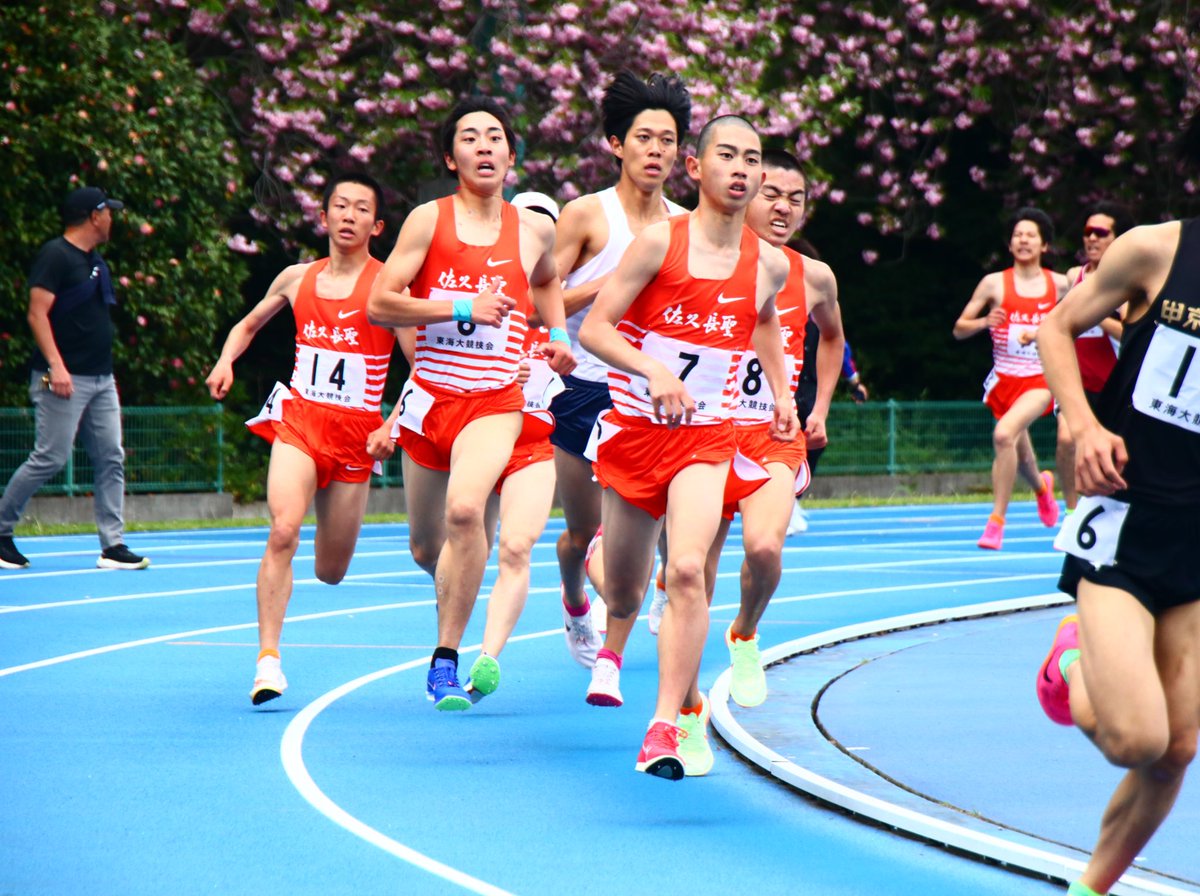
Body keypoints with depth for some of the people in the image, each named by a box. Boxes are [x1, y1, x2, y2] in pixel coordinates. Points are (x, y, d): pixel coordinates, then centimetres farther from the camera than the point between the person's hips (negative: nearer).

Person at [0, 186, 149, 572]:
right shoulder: (54, 255, -9)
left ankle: (113, 545, 3)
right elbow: (37, 313, -16)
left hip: (101, 378, 9)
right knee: (49, 458, -9)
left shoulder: (95, 261, 17)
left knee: (111, 458, 2)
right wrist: (56, 365, -24)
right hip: (65, 379, -9)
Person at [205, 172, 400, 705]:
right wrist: (226, 361, 5)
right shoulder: (297, 279, 8)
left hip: (357, 432, -1)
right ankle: (268, 660, -23)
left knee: (331, 572, 8)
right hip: (298, 419, 1)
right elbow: (248, 325, 25)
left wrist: (392, 427, -17)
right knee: (283, 531, -24)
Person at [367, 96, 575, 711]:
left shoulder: (534, 229, 6)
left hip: (495, 401, -1)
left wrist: (556, 336, 14)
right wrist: (463, 309, -16)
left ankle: (446, 660, -20)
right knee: (425, 547, 11)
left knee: (465, 508, -28)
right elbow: (379, 304, -9)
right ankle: (461, 588, 49)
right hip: (430, 393, 1)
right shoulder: (429, 220, -3)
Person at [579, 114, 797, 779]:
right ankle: (612, 645, 54)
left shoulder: (769, 265, 2)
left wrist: (782, 395, 16)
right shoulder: (660, 242, -10)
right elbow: (592, 328, -13)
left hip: (707, 436, 1)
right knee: (623, 592, 14)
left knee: (687, 570, -23)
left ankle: (667, 726, -22)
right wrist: (653, 369, -29)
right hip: (636, 427, -1)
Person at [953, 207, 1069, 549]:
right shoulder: (994, 283, -1)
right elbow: (959, 329, 1)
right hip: (1004, 380, 2)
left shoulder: (1058, 284, 1)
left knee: (1004, 434, -28)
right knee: (1020, 457, 15)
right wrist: (984, 322, -20)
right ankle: (1041, 485, 54)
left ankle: (996, 521, -21)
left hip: (1040, 382, -2)